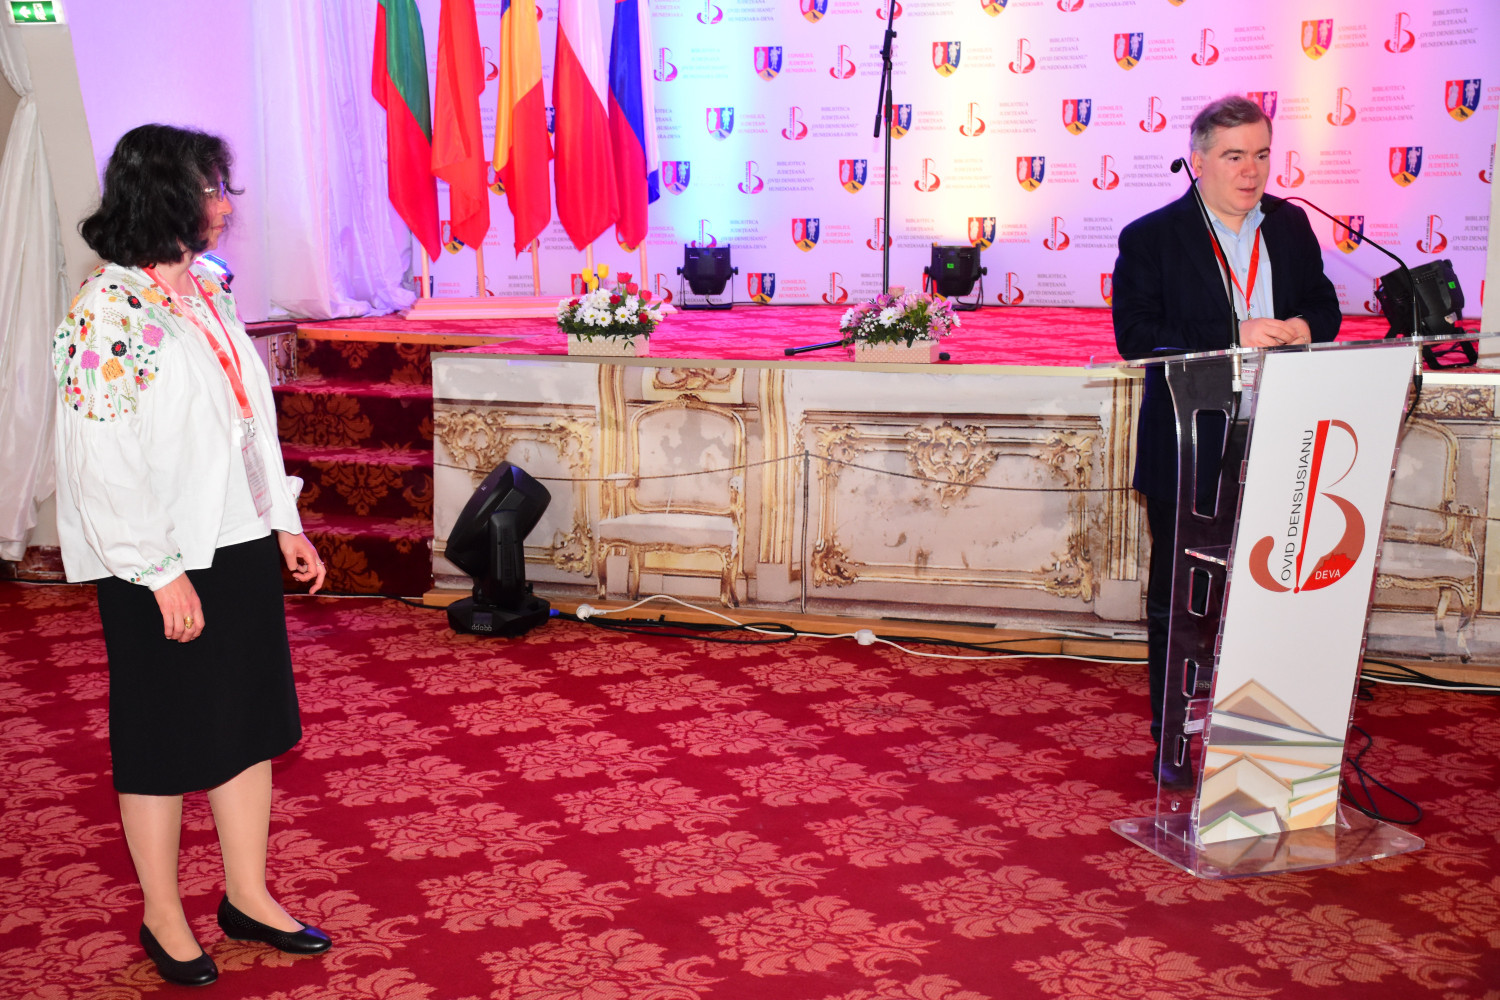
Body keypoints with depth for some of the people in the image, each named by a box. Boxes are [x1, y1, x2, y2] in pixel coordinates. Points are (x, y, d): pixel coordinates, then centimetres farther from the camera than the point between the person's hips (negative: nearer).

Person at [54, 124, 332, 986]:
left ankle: (249, 895, 29)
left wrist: (286, 523, 13)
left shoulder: (205, 291, 9)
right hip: (163, 567, -8)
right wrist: (161, 573, -19)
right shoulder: (109, 312, -16)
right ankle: (164, 919, 23)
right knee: (164, 739, 6)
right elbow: (104, 462, -18)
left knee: (250, 720, 14)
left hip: (239, 548, 8)